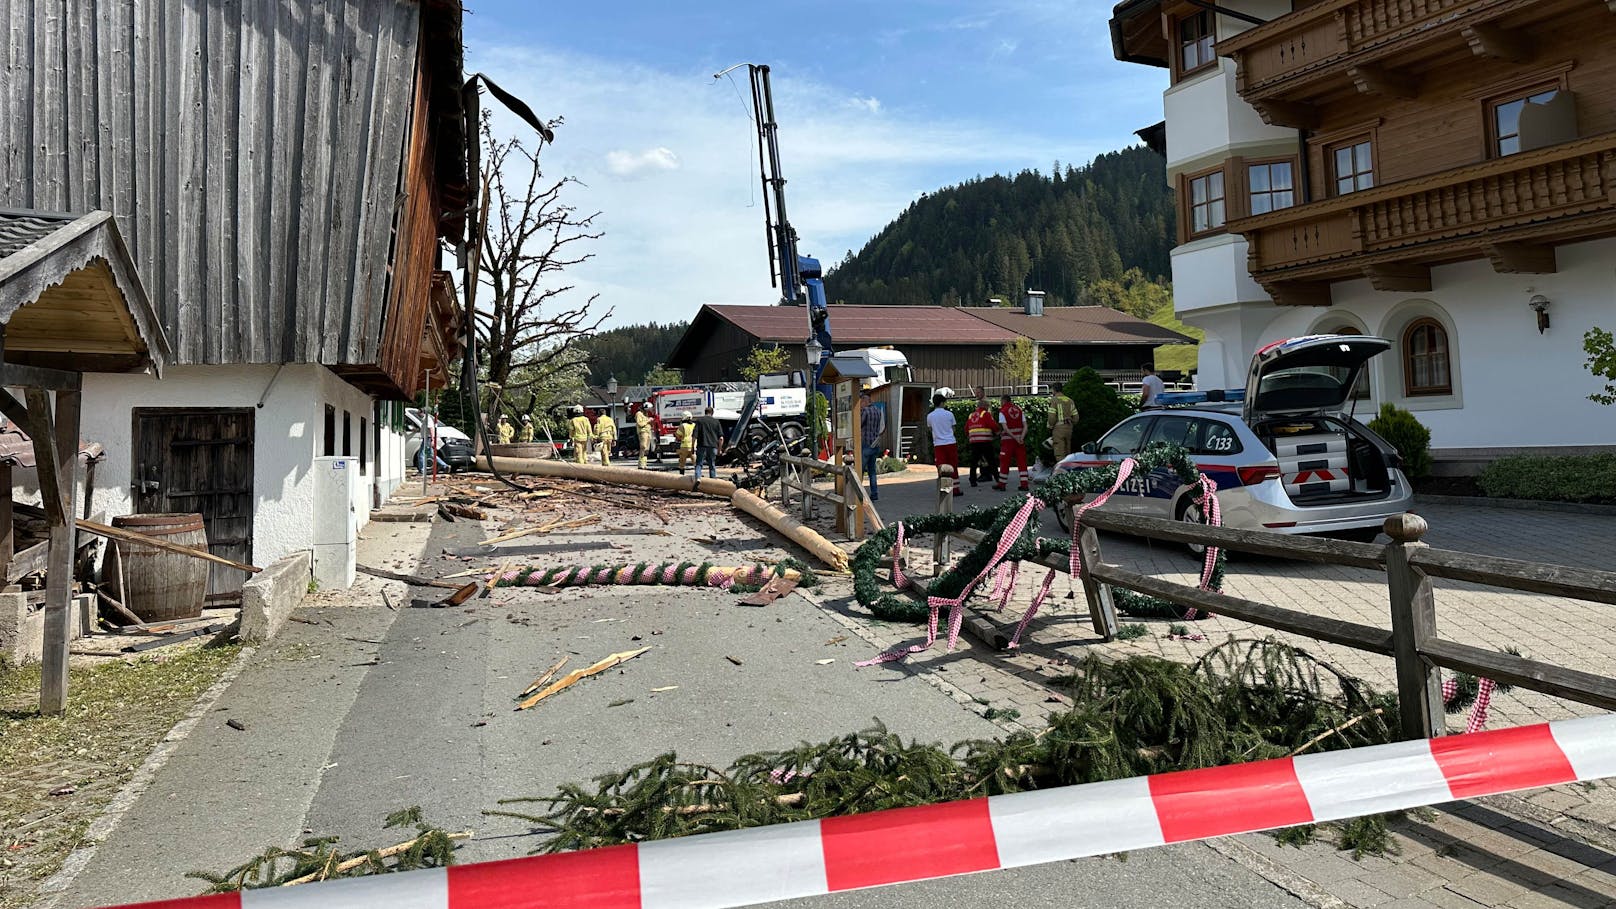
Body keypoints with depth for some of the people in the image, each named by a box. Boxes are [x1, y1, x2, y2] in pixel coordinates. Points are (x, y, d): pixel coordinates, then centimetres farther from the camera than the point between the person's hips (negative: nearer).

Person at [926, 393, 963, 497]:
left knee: (941, 467, 1)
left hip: (938, 444, 0)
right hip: (951, 442, 0)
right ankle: (956, 489, 13)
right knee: (953, 466, 8)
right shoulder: (949, 414, -1)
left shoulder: (930, 416, 1)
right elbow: (953, 429, 9)